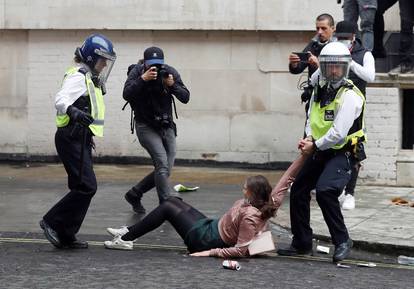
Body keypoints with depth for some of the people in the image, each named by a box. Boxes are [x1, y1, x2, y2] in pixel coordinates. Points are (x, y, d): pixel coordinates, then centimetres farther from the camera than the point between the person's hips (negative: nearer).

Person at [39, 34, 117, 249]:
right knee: (86, 187, -15)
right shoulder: (78, 76, -12)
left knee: (82, 188, 8)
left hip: (80, 140, 10)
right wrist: (73, 112, -48)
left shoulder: (89, 78, 20)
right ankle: (52, 222, -8)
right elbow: (61, 100, -28)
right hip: (72, 140, -10)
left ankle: (65, 237, 11)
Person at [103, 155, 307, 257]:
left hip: (204, 239, -10)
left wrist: (211, 252, -30)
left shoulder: (250, 216, -32)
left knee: (167, 208, -4)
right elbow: (286, 180, -7)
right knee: (172, 201, 15)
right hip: (210, 226, 10)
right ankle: (129, 232, 21)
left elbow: (241, 251, -33)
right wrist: (303, 157, -10)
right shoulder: (270, 204, -11)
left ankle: (126, 239, 6)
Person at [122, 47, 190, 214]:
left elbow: (185, 98, -5)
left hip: (167, 126, 5)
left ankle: (134, 194, 24)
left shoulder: (170, 72, -4)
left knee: (165, 171, 5)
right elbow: (126, 94, -23)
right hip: (146, 126, -4)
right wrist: (143, 79, -32)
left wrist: (172, 85, -22)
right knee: (162, 164, -21)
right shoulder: (137, 71, -10)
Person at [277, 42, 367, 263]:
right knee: (298, 190, 11)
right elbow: (311, 120, 17)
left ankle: (342, 241, -15)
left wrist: (315, 146, -13)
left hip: (343, 153, -9)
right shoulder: (320, 91, 8)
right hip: (320, 153, 9)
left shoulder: (349, 95, -18)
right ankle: (302, 243, 24)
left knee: (325, 190, -28)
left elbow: (338, 133, -24)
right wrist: (309, 139, -4)